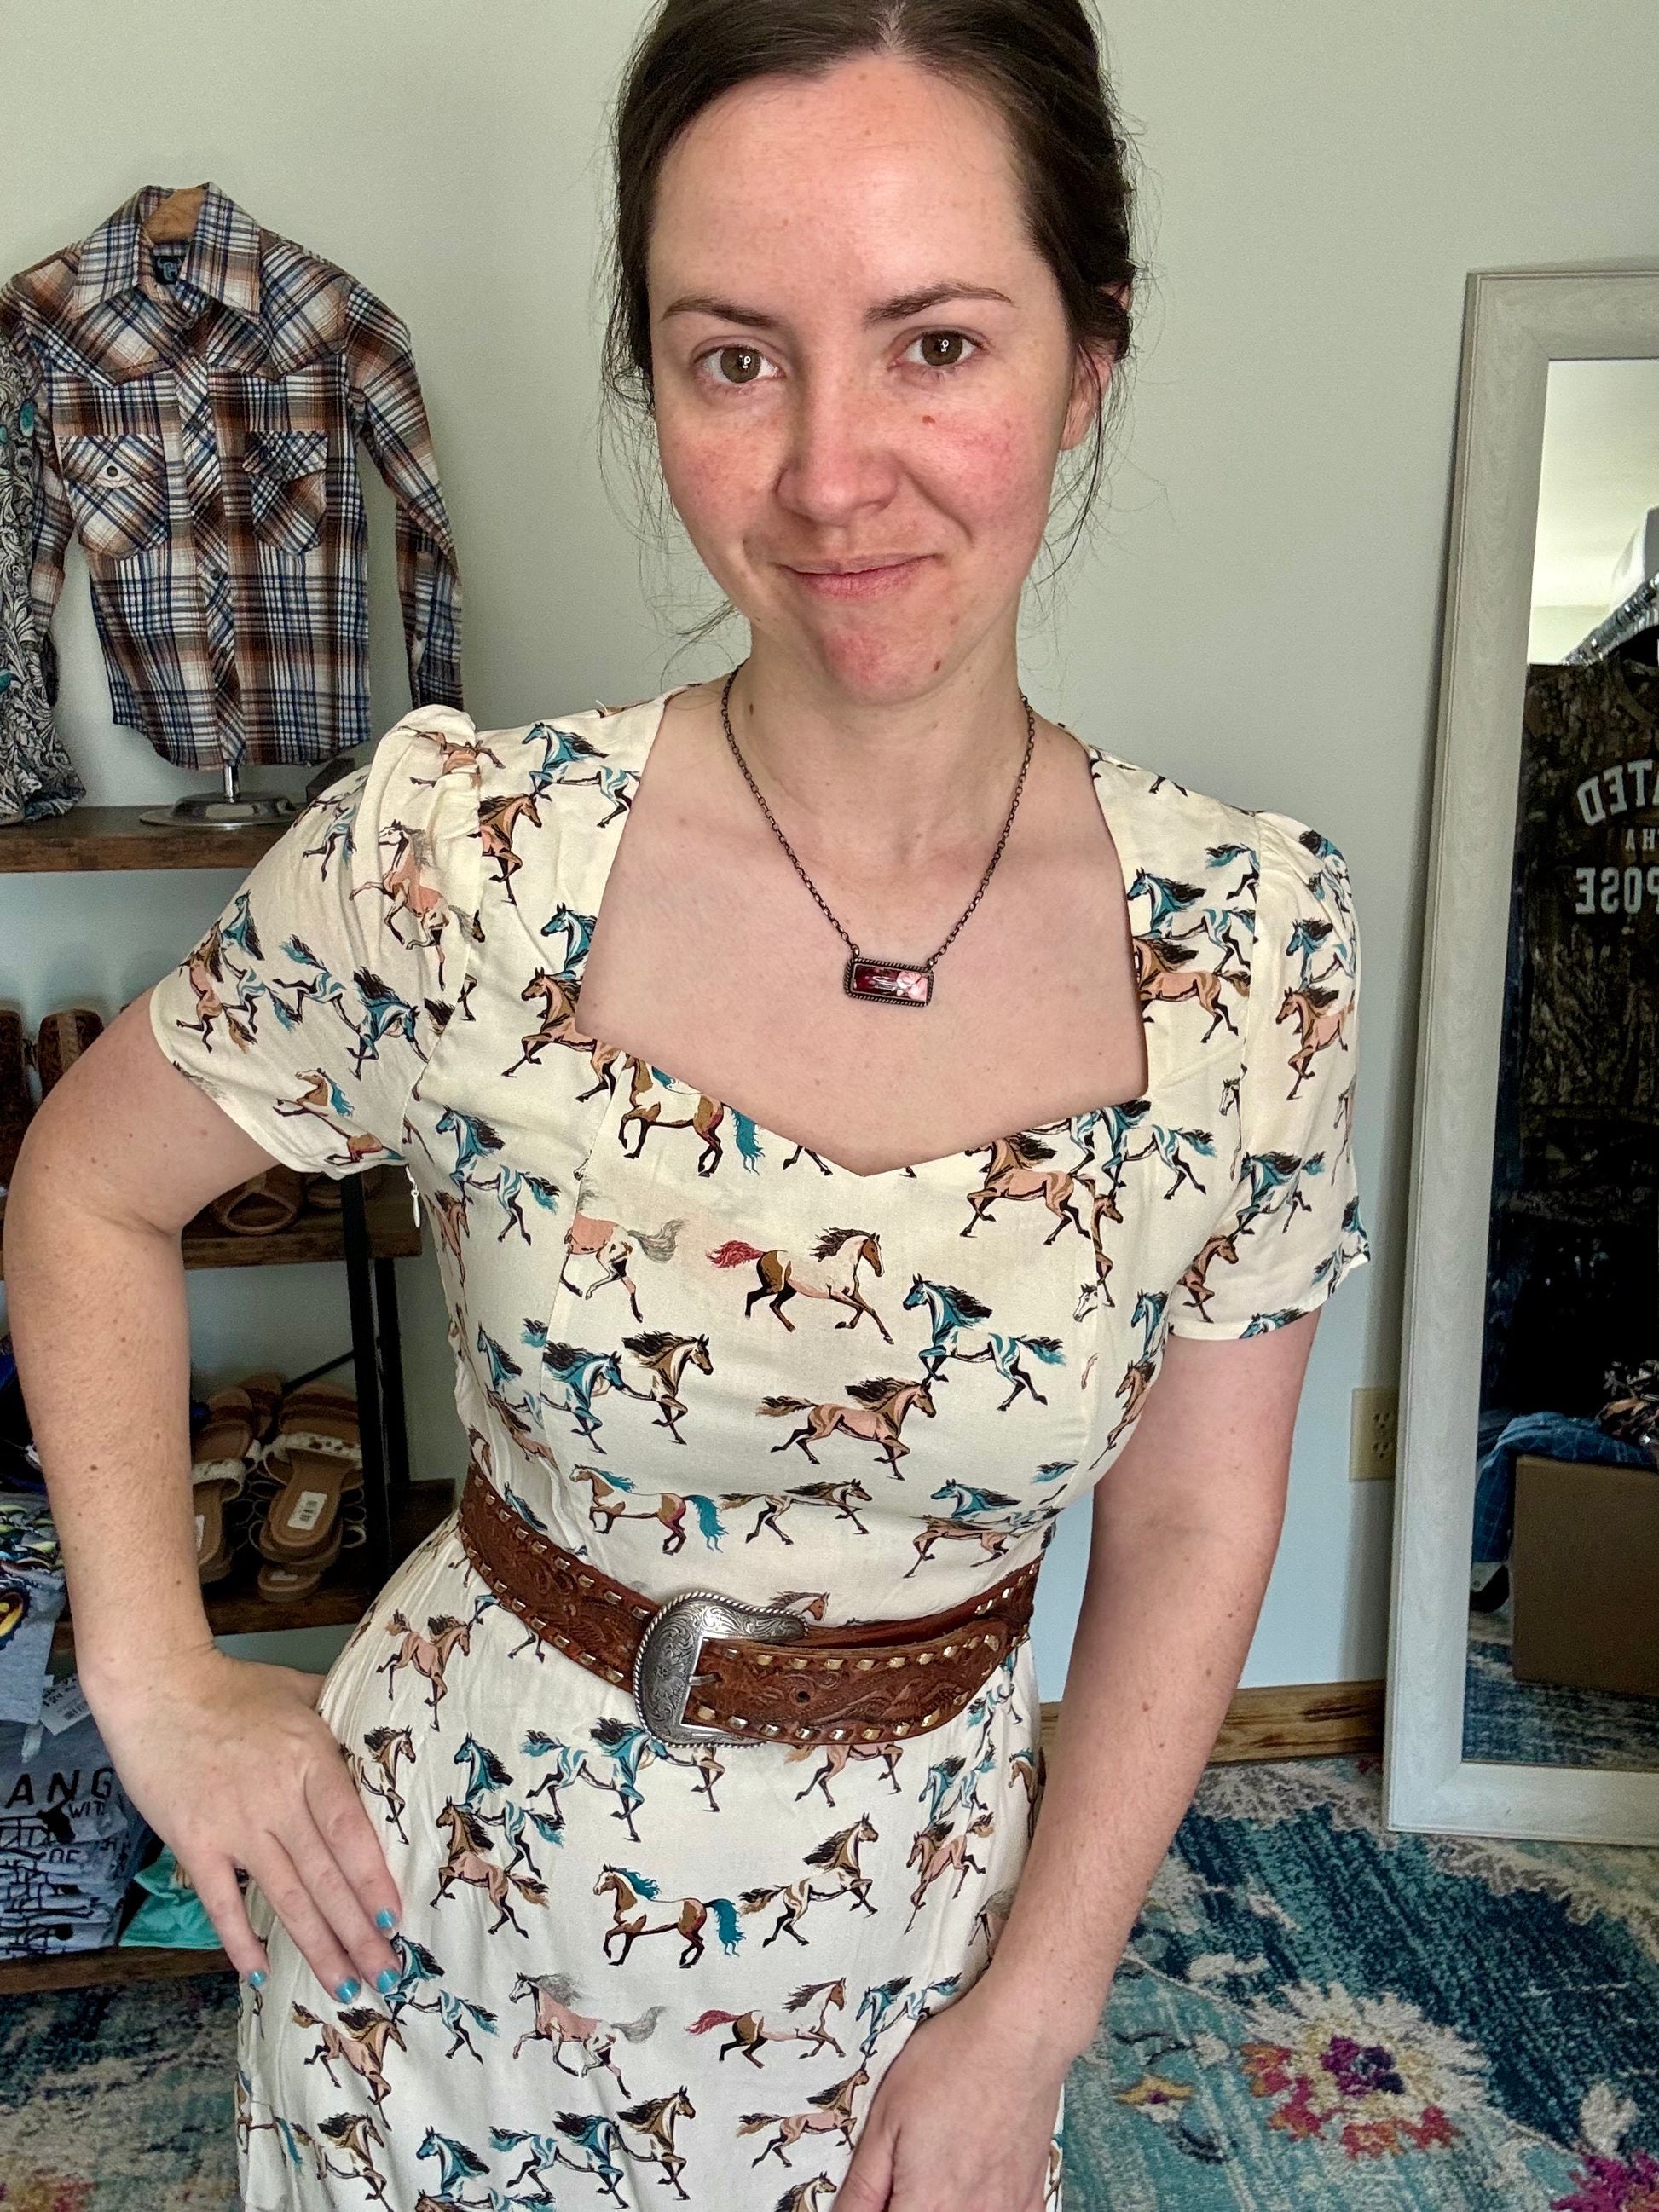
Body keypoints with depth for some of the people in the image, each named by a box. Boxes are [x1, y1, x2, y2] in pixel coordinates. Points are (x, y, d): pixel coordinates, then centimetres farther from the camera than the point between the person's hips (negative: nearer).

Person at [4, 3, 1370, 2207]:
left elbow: (1194, 1525, -8)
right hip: (449, 1889, 0)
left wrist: (1028, 2022, -5)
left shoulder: (1253, 931, -16)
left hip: (917, 1919, 1)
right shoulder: (457, 844, -20)